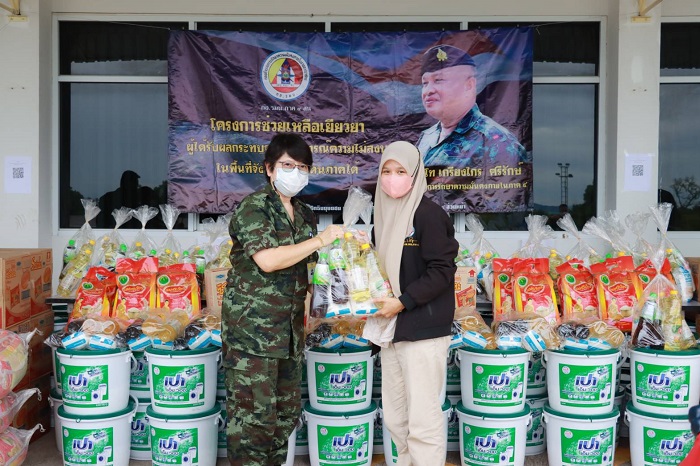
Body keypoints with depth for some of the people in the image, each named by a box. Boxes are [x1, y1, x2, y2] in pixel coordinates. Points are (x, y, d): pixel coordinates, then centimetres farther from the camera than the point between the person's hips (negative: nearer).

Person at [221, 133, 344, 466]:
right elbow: (267, 260, -21)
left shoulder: (305, 214, 14)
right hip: (252, 325, -7)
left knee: (288, 410, 14)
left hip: (289, 327, 8)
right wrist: (320, 240, -16)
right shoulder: (254, 206, -8)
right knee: (254, 413, -5)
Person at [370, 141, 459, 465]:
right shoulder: (385, 213, 12)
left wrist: (403, 302, -17)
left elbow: (442, 270, -15)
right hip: (392, 327, 8)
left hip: (423, 329, -8)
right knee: (395, 416, 15)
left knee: (422, 417, -3)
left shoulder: (428, 213, -11)